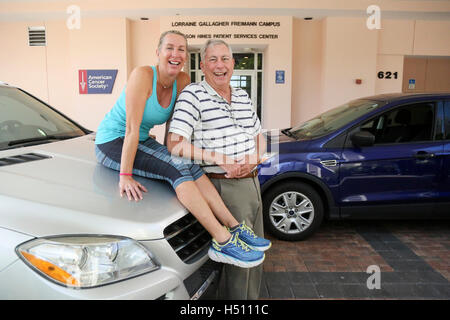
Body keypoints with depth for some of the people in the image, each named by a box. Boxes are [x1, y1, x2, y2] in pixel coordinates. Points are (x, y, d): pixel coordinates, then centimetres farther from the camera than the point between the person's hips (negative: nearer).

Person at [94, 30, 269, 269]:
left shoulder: (182, 81, -2)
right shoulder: (143, 75, -21)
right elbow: (132, 127, -25)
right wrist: (125, 176, -26)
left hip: (141, 142, 7)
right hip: (111, 143, -7)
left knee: (191, 166, -16)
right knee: (177, 169, -26)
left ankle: (234, 227, -15)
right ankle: (223, 242, -28)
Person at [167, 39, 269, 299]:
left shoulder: (243, 96, 14)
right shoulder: (193, 95, -9)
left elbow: (259, 137, 19)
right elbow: (175, 145, -17)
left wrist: (254, 159, -4)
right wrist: (220, 158, -21)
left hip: (253, 182, 8)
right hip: (226, 187, -8)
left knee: (256, 249, 19)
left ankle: (253, 297, 39)